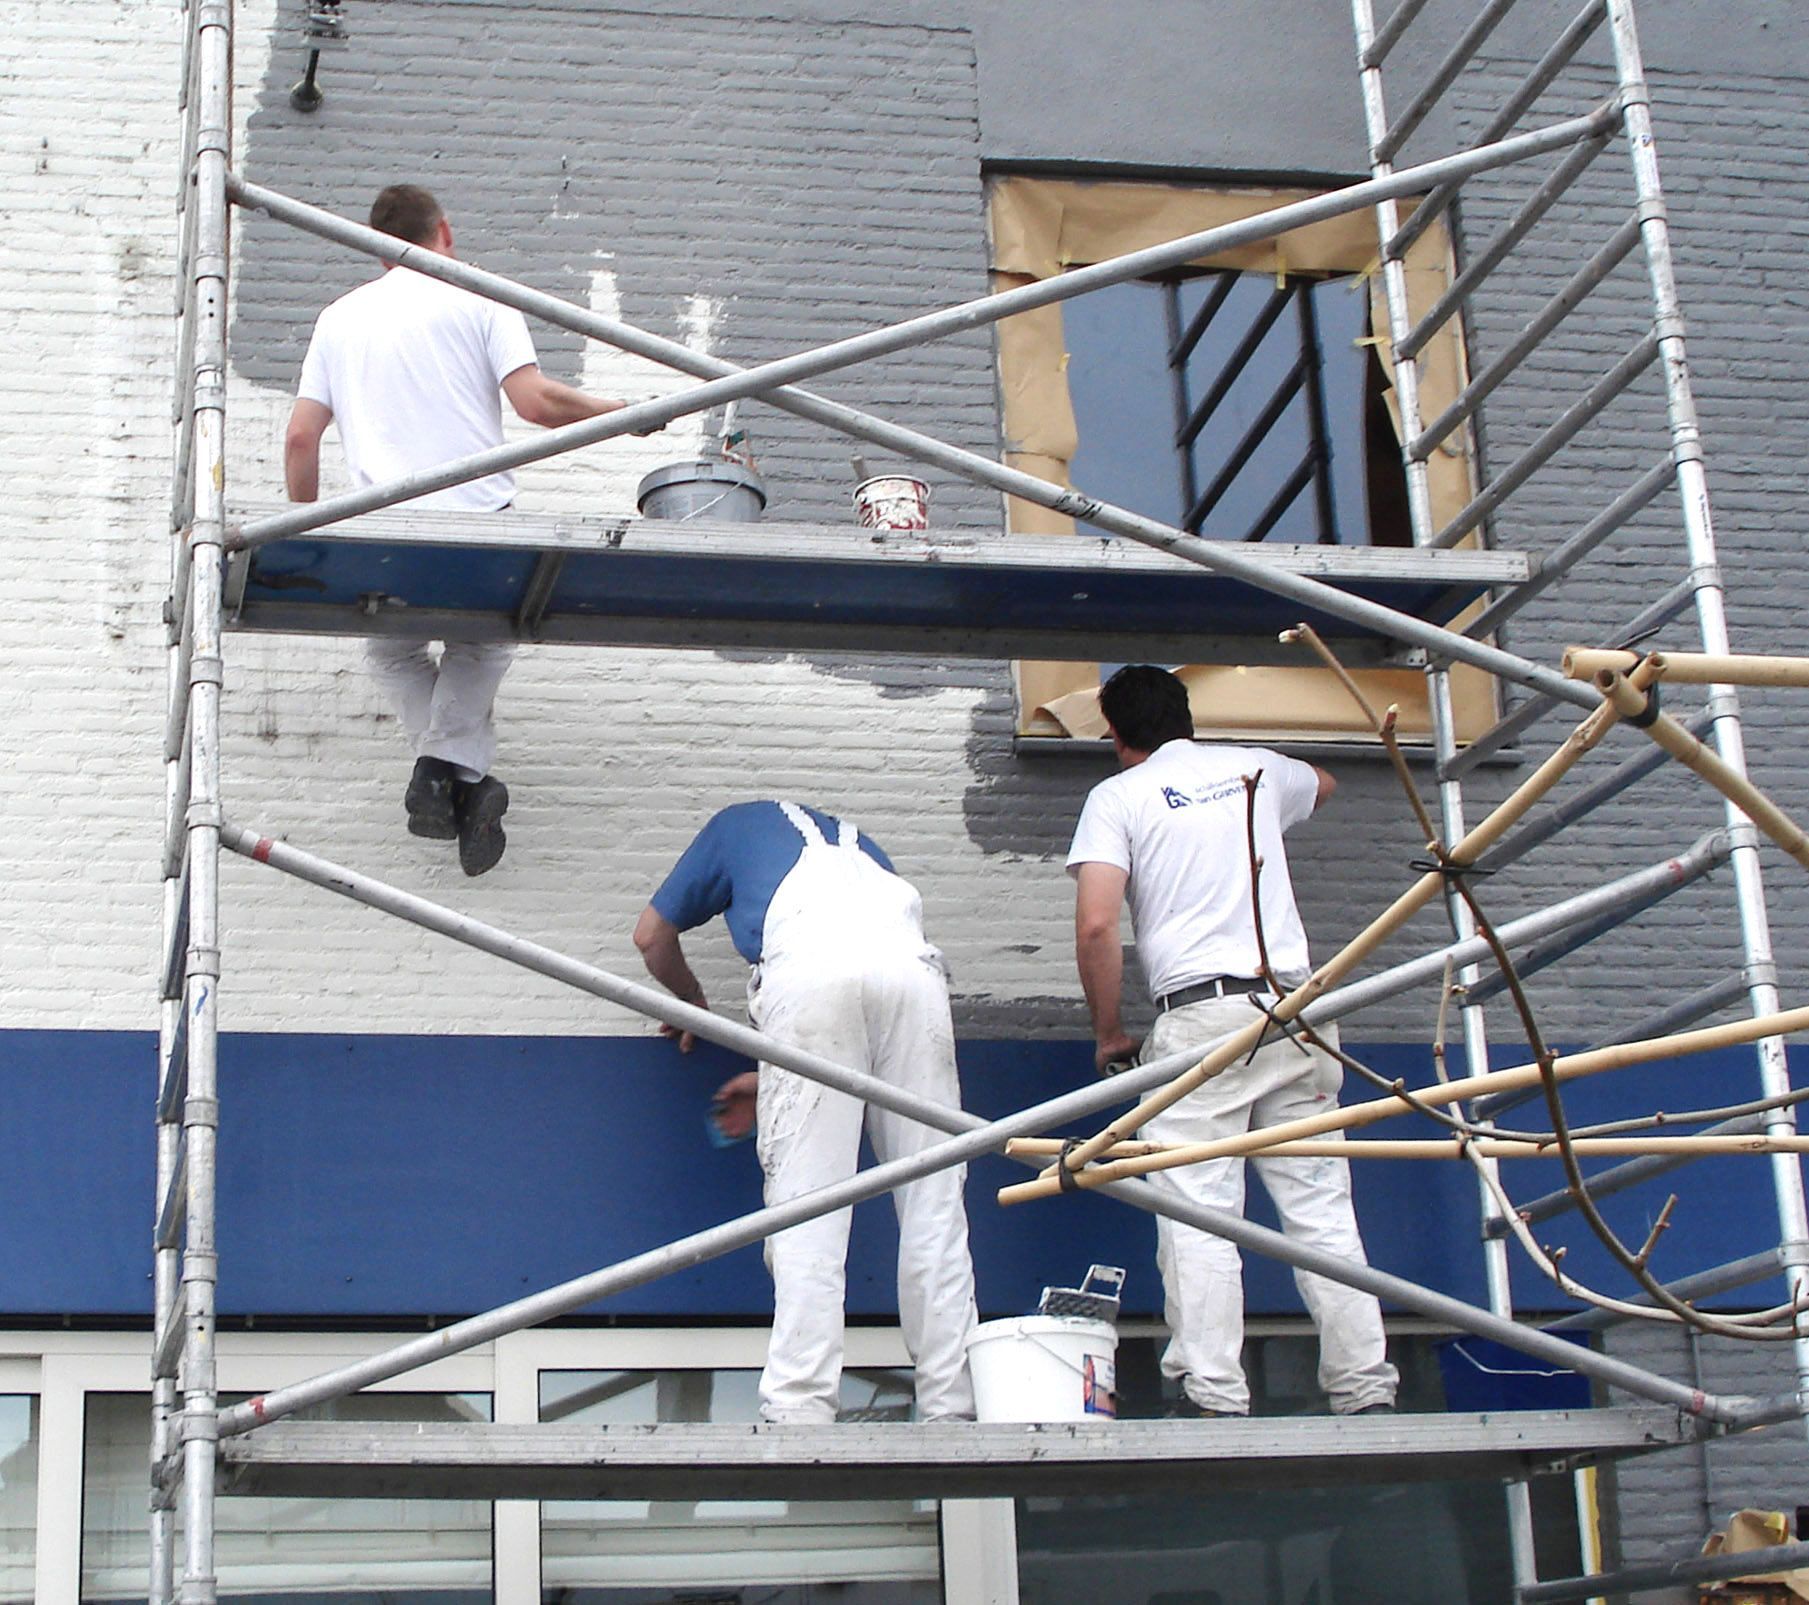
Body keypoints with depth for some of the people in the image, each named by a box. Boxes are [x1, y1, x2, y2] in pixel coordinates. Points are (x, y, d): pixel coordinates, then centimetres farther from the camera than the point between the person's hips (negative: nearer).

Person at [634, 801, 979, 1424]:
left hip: (808, 965, -3)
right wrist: (772, 1080, 45)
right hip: (909, 964, 3)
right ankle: (951, 1407, 2)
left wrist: (691, 1004, 55)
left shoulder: (737, 824, 36)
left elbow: (653, 935, 35)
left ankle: (799, 1407, -9)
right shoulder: (854, 841, 42)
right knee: (932, 1203, 4)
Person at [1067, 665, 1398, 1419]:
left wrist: (1109, 1034, 5)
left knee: (1198, 1215, -5)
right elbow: (1322, 784, 45)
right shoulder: (1254, 767, 19)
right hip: (1295, 1008, 4)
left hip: (1200, 1016, -4)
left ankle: (1213, 1398, -12)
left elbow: (1096, 925, -7)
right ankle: (1367, 1392, 2)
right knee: (1321, 1209, 5)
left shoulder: (1118, 796, 6)